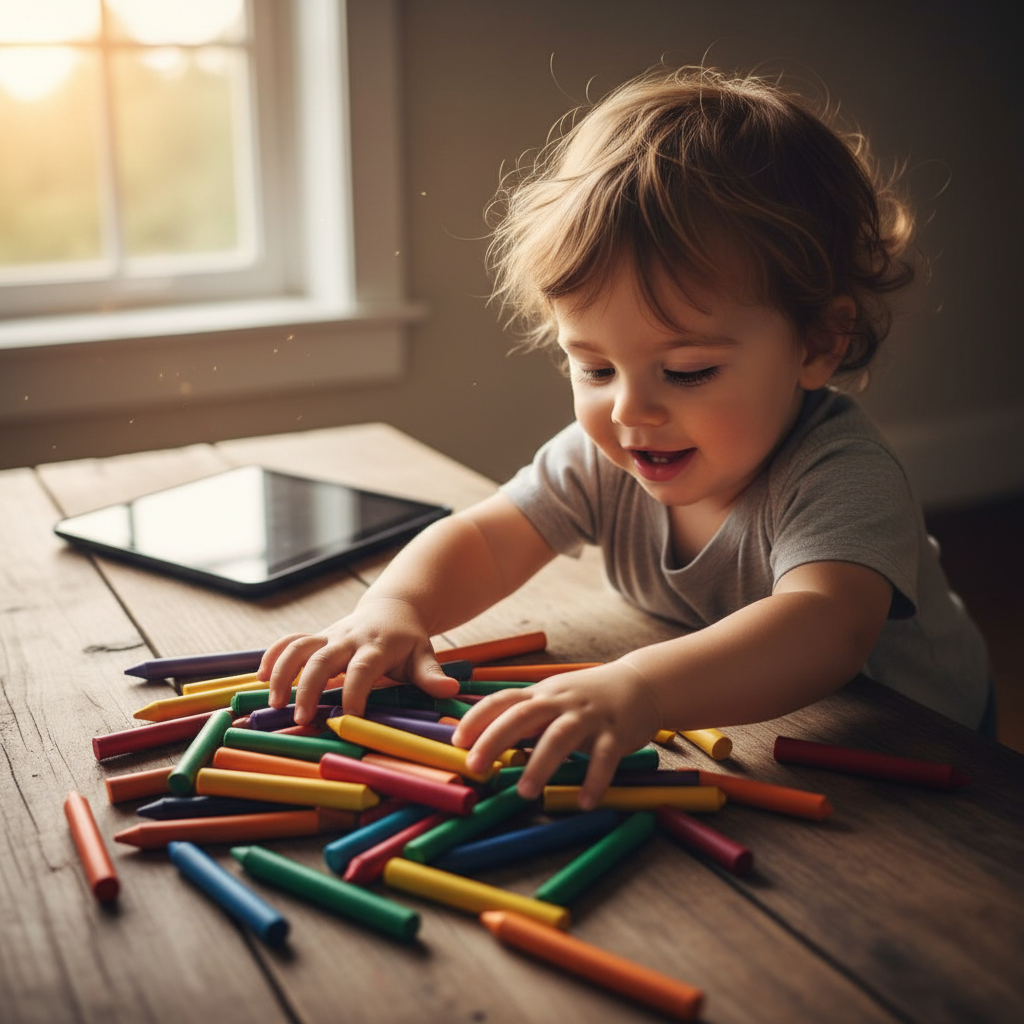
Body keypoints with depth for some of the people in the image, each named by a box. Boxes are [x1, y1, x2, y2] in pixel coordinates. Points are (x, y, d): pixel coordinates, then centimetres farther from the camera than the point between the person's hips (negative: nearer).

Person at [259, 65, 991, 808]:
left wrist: (638, 689, -61)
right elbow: (482, 540, -6)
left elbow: (824, 628, -45)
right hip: (711, 754, 5)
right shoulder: (606, 458, -11)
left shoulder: (843, 477, -28)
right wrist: (394, 606, -27)